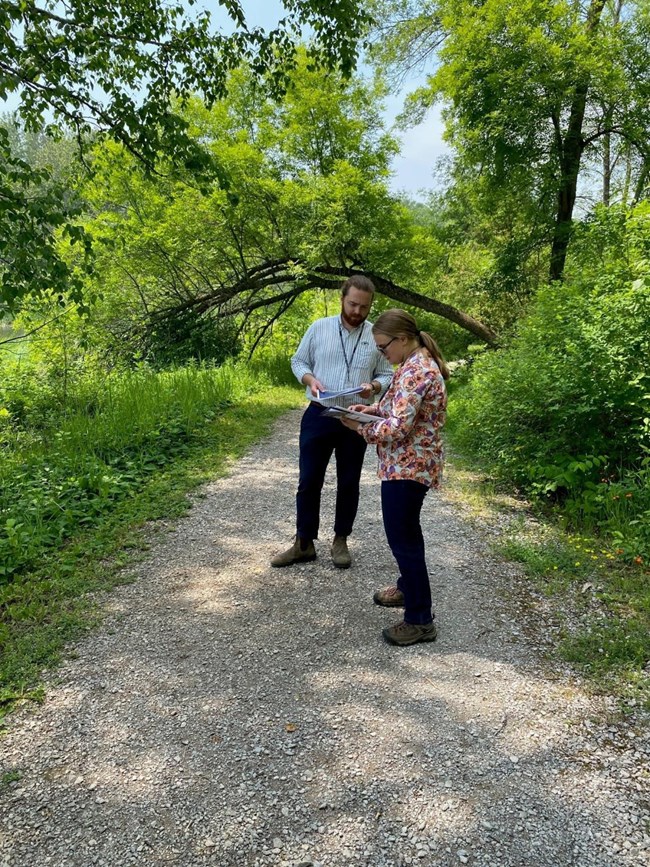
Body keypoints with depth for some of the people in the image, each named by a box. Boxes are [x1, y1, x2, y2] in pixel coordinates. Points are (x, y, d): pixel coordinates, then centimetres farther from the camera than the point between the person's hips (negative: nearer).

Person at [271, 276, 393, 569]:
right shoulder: (319, 328, 0)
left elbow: (387, 376, 4)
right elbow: (298, 361, 7)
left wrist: (374, 386, -18)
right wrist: (310, 379, -13)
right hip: (318, 417, 0)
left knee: (348, 483, 10)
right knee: (309, 481, 5)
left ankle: (340, 541, 26)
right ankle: (303, 543, 17)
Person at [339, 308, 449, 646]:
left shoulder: (415, 371, -22)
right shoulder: (418, 363, 11)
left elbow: (398, 428, -27)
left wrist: (359, 427, -14)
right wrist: (373, 408, 5)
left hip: (408, 466, -11)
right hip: (410, 463, 11)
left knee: (402, 537, -4)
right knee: (406, 530, 24)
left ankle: (420, 620, 6)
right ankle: (408, 587, 44)